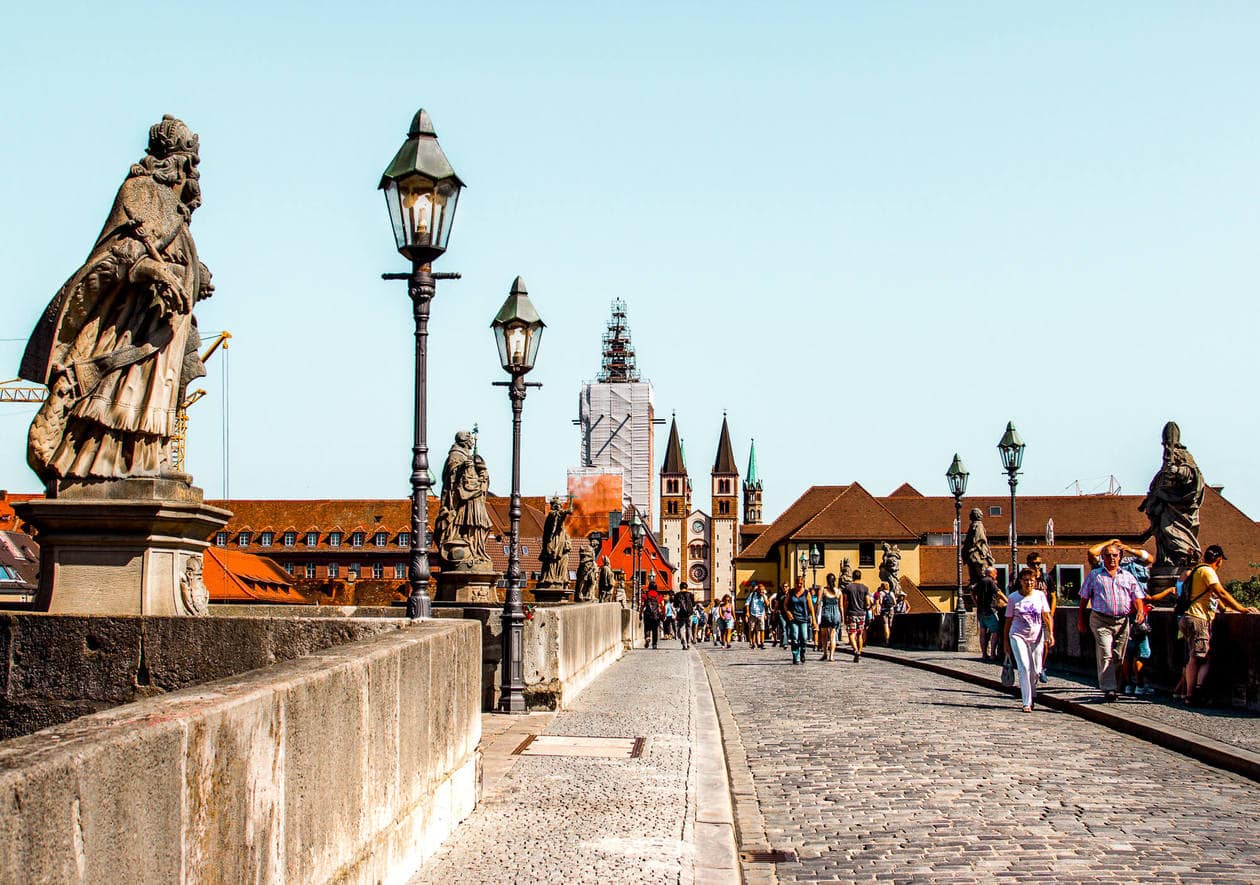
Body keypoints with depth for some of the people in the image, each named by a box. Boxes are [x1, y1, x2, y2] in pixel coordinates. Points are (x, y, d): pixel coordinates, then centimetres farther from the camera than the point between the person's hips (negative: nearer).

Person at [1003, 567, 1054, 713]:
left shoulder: (1040, 595, 3)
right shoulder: (1013, 598, 0)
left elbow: (1047, 616, 2)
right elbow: (1009, 620, 5)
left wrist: (1050, 633, -11)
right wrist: (1005, 640, 6)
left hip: (1036, 636, 2)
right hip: (1018, 635, -2)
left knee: (1035, 671, 6)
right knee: (1024, 668, -15)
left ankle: (1032, 696, 34)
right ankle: (1027, 703, -13)